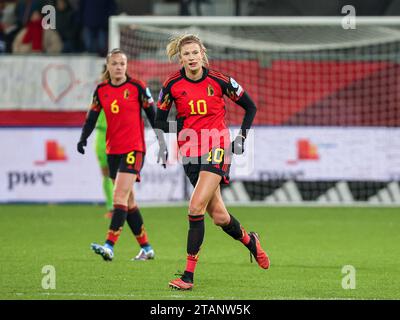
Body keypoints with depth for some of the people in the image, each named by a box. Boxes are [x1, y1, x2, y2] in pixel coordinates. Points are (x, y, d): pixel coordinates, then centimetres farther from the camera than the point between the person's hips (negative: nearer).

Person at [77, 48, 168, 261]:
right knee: (128, 200, 10)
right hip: (113, 150, 6)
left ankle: (109, 246, -25)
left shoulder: (137, 87, -5)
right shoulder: (101, 90, 7)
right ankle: (146, 248, 20)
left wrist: (162, 143, -1)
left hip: (134, 149, -6)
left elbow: (152, 114, -1)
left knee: (120, 196, -17)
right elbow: (92, 117, 6)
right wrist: (83, 139, -11)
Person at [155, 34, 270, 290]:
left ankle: (189, 275, -14)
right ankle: (249, 240, 38)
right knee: (218, 215, 5)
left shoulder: (219, 81, -6)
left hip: (217, 148, -3)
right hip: (190, 152, 3)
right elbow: (160, 119, 9)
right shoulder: (172, 85, -2)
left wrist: (242, 137, 1)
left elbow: (251, 107, 7)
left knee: (196, 206, -18)